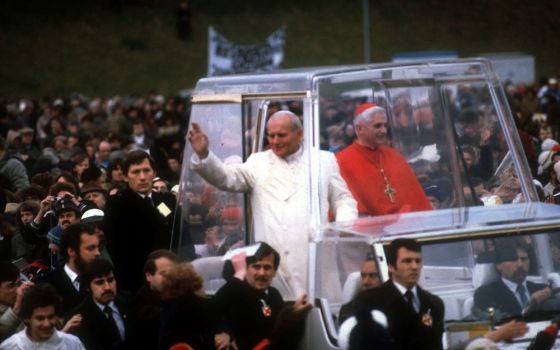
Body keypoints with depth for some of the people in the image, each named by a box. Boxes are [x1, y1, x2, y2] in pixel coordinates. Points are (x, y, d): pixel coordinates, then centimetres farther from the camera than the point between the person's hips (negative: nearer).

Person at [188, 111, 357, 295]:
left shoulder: (324, 160, 14)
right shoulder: (258, 162, 13)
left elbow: (343, 200, 16)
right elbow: (226, 177, 0)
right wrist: (203, 154, -17)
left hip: (314, 258, 0)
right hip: (271, 263, 0)